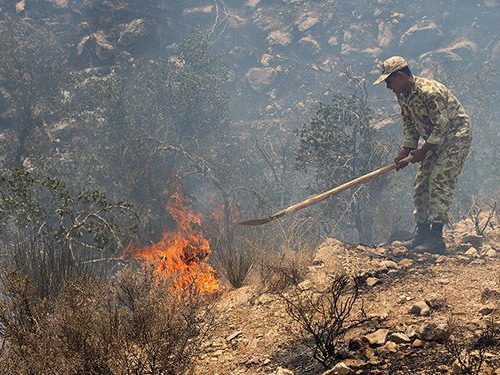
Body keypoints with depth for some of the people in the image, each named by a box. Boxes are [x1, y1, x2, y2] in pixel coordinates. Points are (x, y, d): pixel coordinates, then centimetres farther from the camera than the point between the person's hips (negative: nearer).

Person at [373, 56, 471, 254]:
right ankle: (422, 234, 12)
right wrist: (405, 151, 0)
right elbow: (410, 126, 11)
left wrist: (423, 150, -20)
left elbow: (441, 125, -26)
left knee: (440, 184, -15)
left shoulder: (429, 91, -27)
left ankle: (436, 239, -16)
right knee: (421, 185, 7)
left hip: (456, 136, -10)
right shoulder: (403, 96, 2)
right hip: (435, 140, 10)